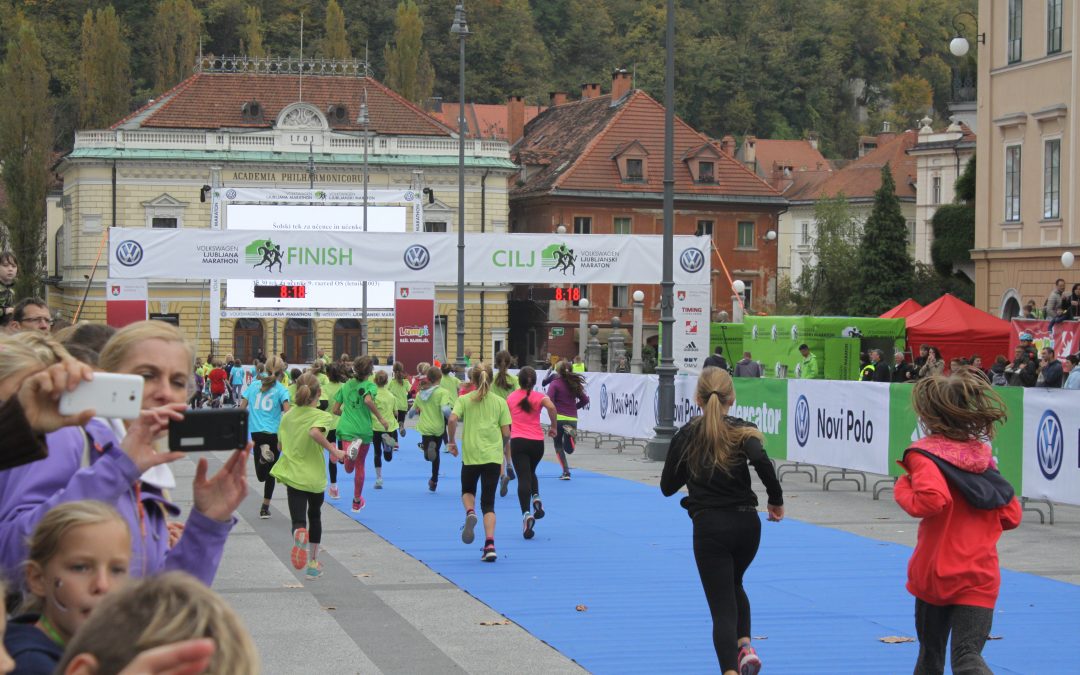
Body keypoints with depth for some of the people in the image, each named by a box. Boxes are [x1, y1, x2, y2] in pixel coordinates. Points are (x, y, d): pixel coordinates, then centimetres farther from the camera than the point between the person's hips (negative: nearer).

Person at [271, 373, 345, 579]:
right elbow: (314, 432, -31)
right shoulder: (322, 416, -9)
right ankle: (313, 563, 30)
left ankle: (299, 533, -46)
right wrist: (333, 450, -23)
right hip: (316, 477, -1)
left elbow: (280, 445, 13)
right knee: (314, 516, 23)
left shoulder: (288, 416, 5)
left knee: (299, 521, -7)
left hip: (293, 475, 1)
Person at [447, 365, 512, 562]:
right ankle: (490, 545, -12)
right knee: (488, 503, 3)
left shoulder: (464, 400, 3)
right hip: (493, 455, 1)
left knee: (468, 491, 24)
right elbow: (506, 432, 4)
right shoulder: (500, 402, 7)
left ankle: (470, 513, -10)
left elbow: (452, 420, -12)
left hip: (471, 455, -1)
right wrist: (503, 449, 23)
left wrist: (451, 441, 3)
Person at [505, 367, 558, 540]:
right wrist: (553, 426, -5)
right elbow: (551, 407, -18)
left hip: (518, 441, -1)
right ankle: (536, 497, -2)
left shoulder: (511, 397, 10)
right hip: (537, 441, 1)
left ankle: (527, 513, -26)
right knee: (531, 472, 25)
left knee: (523, 477, -8)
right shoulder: (539, 397, 3)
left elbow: (506, 420, 20)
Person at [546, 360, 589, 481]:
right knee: (569, 449, 8)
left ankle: (566, 472, 2)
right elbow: (585, 400, 10)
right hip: (572, 419, 4)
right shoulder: (574, 384, 10)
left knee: (558, 446, 11)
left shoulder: (555, 383, -5)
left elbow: (549, 400, -17)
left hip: (559, 418, -4)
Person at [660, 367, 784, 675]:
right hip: (747, 523, 2)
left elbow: (668, 486, 8)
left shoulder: (686, 435, 3)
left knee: (722, 605, -2)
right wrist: (776, 500, -10)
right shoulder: (742, 430, 0)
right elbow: (761, 461, -22)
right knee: (733, 585, 30)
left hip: (709, 526, -2)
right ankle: (745, 646, 12)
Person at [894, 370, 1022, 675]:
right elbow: (1011, 516, 12)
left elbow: (932, 501, -27)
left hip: (934, 573, -3)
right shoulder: (983, 456, 9)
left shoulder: (924, 455, -9)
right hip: (981, 578, 3)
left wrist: (902, 490, -8)